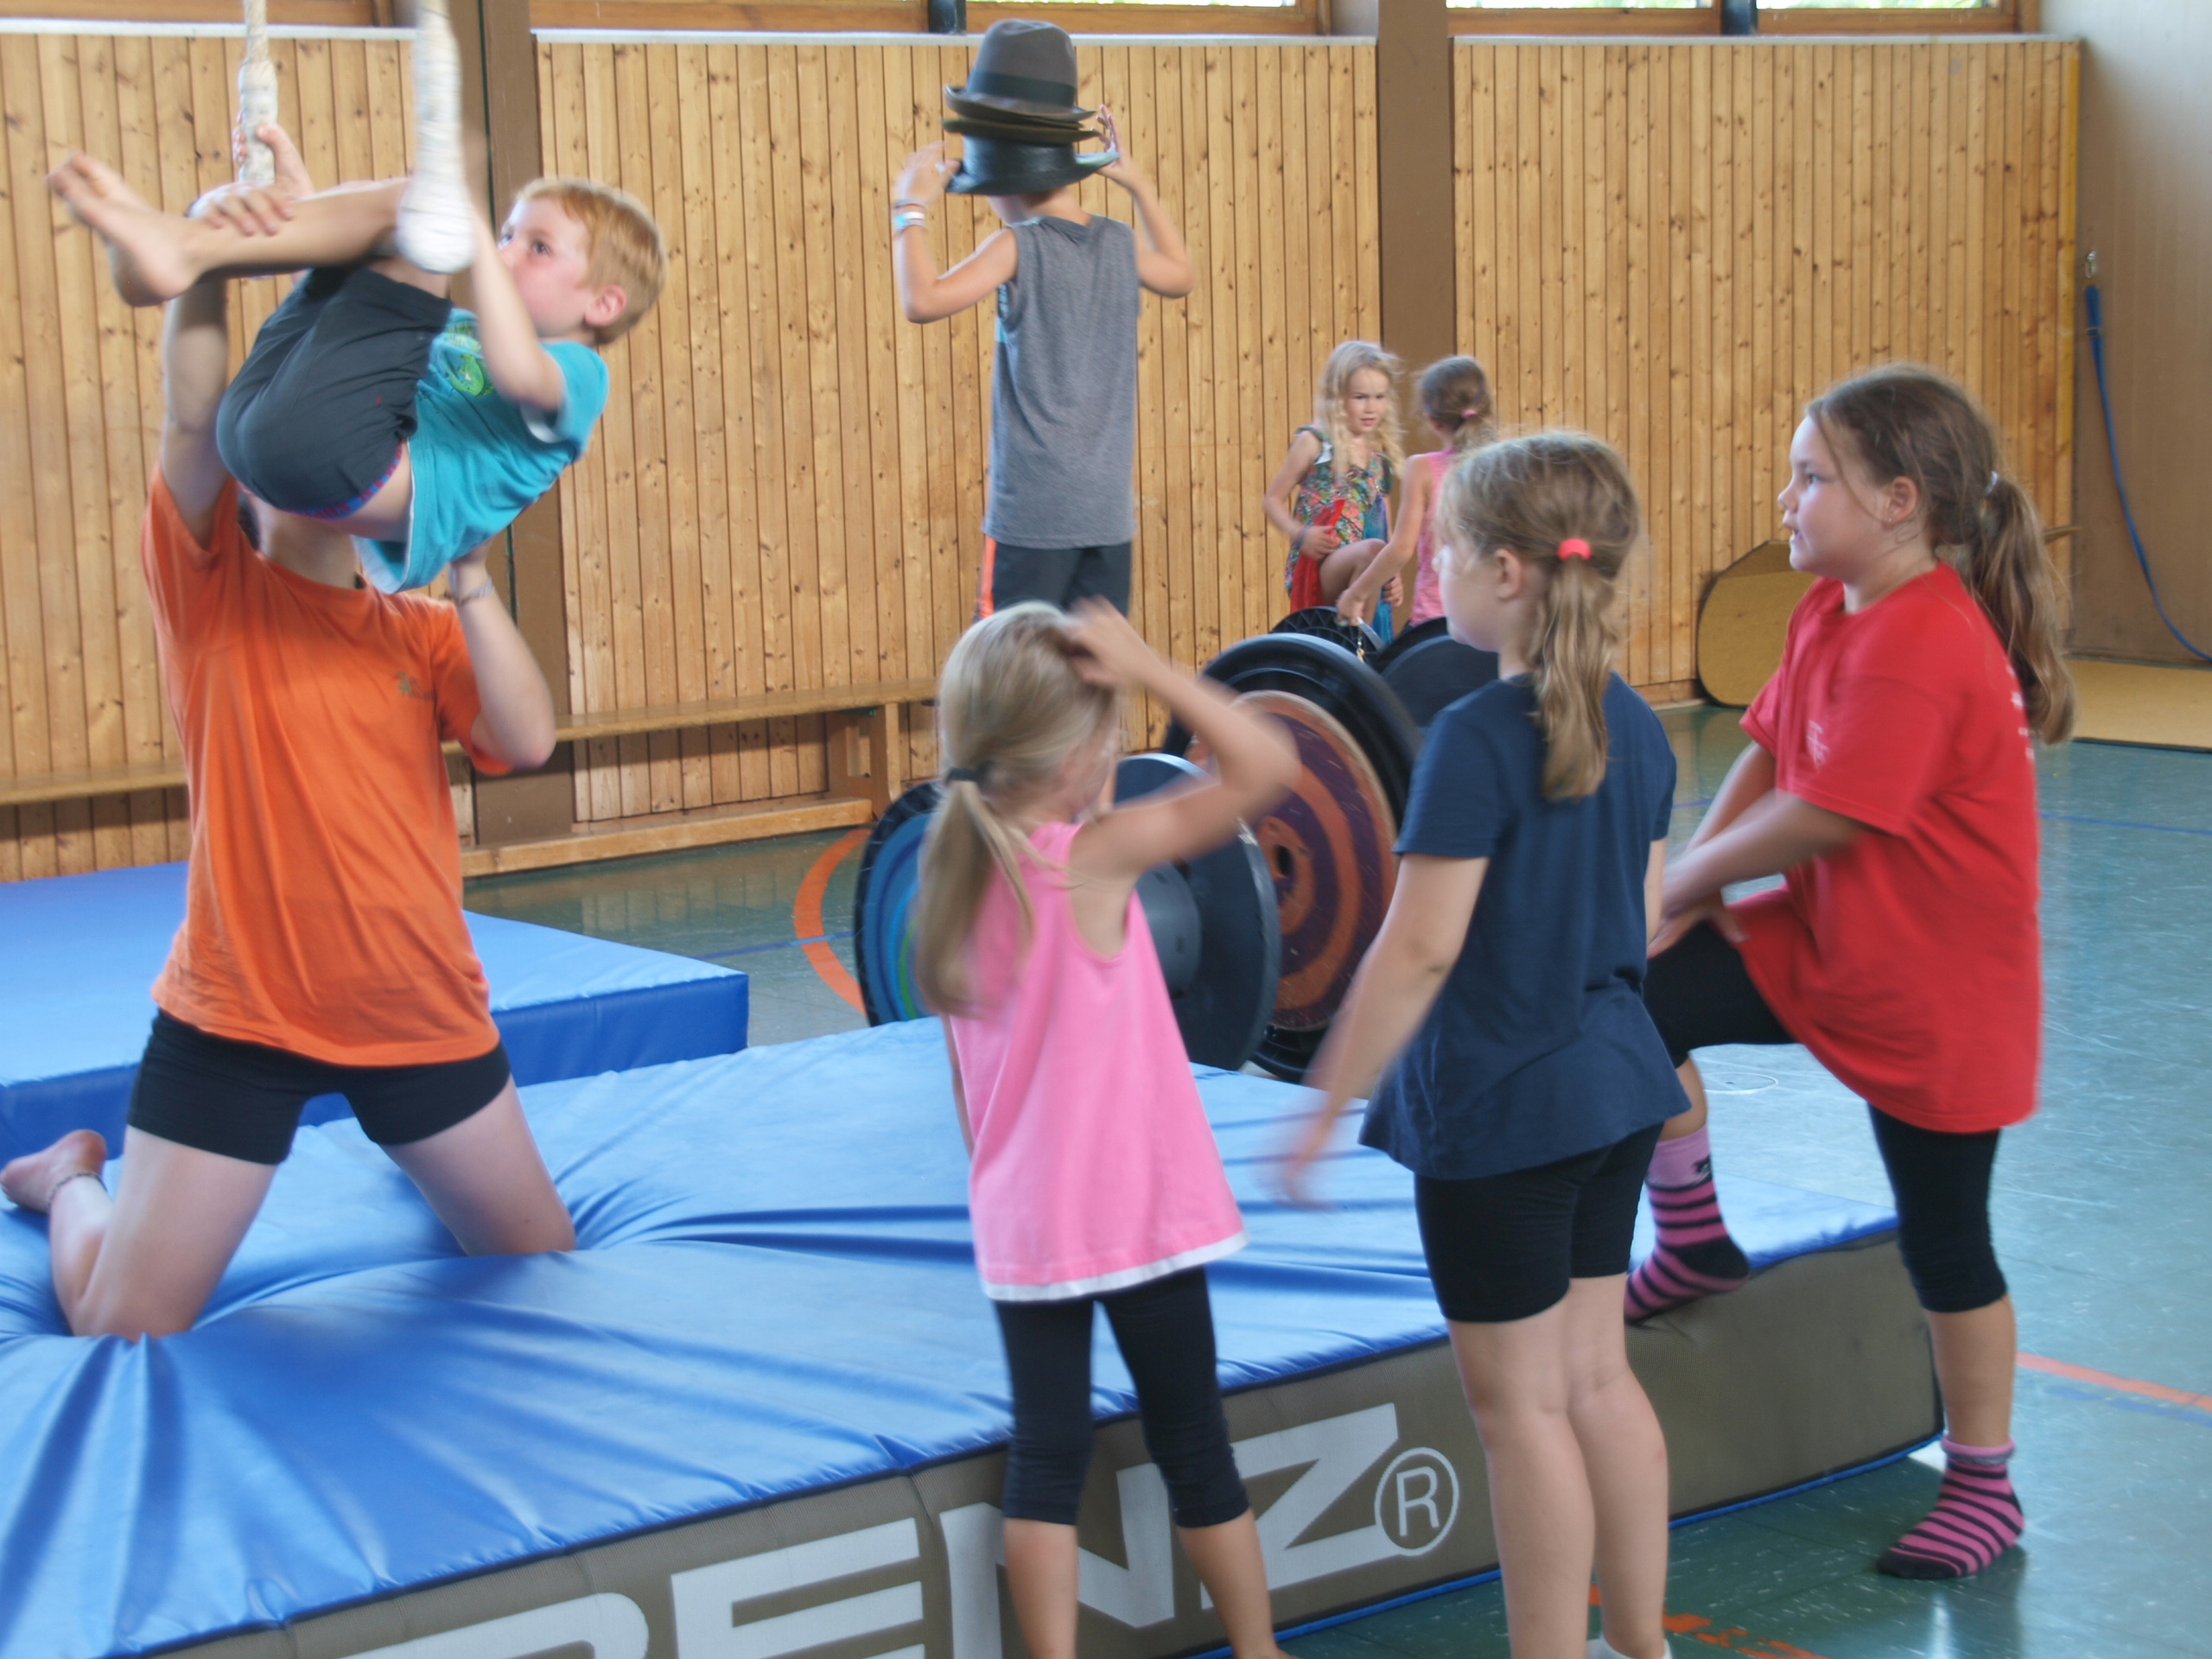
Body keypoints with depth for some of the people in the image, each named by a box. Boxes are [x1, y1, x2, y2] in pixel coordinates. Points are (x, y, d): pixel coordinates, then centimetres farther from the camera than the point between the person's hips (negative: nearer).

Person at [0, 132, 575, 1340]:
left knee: (544, 1268, 17)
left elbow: (528, 741, -10)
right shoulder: (211, 592, -3)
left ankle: (415, 1151, 47)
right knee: (123, 1334, 2)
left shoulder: (423, 633, 6)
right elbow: (192, 416, -19)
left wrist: (466, 575, -11)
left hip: (421, 1011, 3)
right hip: (235, 1019, -3)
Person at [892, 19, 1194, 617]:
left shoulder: (1017, 248, -11)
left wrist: (910, 208, -8)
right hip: (1109, 508, 6)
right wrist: (1138, 185, 28)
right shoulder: (1120, 244, 7)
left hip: (1032, 511, -6)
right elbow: (1179, 276, 29)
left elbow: (923, 300, -20)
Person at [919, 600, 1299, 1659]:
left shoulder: (952, 874, 1)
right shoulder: (1093, 859, -18)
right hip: (1136, 1213, -5)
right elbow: (1266, 766, -22)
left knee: (1045, 1454, 8)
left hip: (1019, 1226, 5)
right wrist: (1147, 669, -20)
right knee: (1194, 1446, 10)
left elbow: (966, 1076, 9)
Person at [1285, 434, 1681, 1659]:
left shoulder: (1478, 737, -20)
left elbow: (1420, 947, -21)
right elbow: (1643, 922, 10)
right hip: (1615, 1093, 8)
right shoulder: (1633, 726, 3)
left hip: (1498, 1110, -8)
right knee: (1595, 1378, 19)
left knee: (1520, 1407, 4)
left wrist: (1327, 1107, -14)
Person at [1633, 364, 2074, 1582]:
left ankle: (1984, 1491, 23)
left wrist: (1683, 883, -12)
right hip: (1823, 943, 8)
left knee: (1943, 1243, 4)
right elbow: (1765, 757, 6)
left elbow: (1819, 817, -27)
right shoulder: (1829, 610, 2)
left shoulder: (1924, 647, -27)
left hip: (1939, 992, -8)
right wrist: (1691, 886, -8)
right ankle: (1694, 1246, 15)